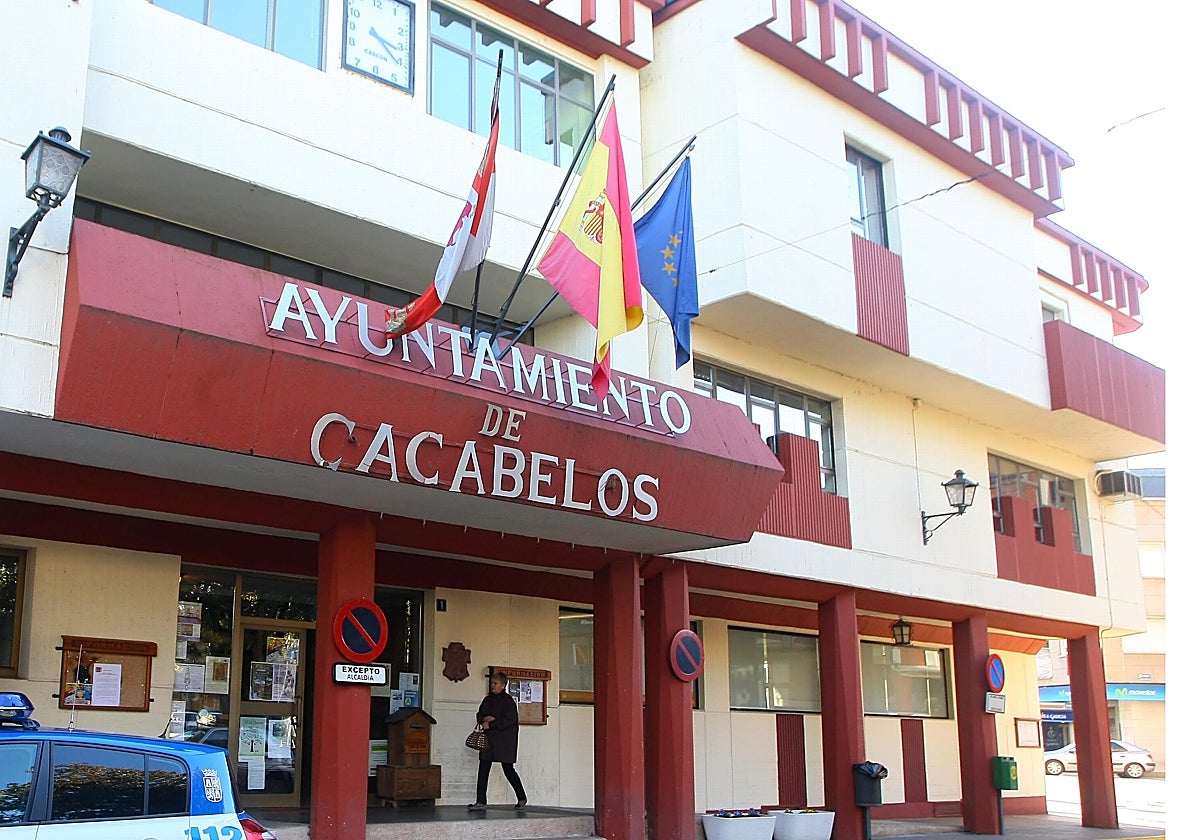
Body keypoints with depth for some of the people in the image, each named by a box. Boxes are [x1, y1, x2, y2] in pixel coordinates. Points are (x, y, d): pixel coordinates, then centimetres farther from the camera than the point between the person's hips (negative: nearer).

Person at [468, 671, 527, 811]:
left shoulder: (508, 701, -8)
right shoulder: (488, 700, 14)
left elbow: (508, 721, -17)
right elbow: (479, 715, 14)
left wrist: (490, 724, -17)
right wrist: (485, 718, -9)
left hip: (504, 740, -6)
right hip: (488, 739, 7)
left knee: (508, 770, 1)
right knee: (483, 770, 0)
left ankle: (521, 798, 17)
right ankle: (481, 801, 2)